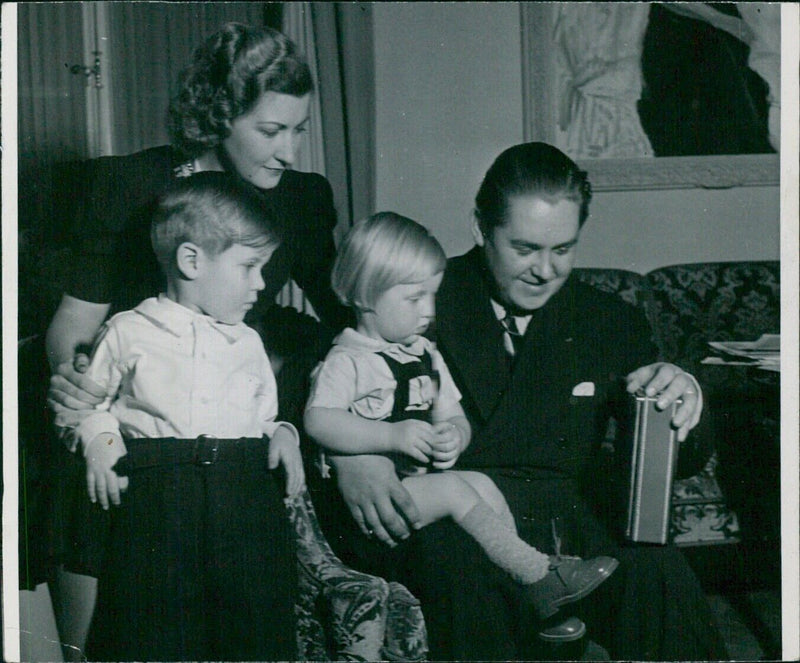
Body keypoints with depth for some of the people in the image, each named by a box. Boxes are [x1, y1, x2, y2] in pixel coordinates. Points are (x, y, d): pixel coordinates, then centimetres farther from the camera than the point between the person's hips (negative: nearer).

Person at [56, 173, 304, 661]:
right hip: (155, 490, -3)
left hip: (247, 489, 3)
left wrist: (282, 434, 7)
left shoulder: (248, 342, 22)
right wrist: (97, 439, -2)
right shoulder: (129, 332, 11)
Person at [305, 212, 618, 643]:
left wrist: (454, 437, -10)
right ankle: (539, 576, -18)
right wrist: (392, 436, -32)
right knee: (454, 489, -24)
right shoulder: (347, 361, -10)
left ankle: (529, 598, -14)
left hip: (422, 480, 8)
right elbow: (318, 421, -24)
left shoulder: (427, 356, 17)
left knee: (483, 484, -12)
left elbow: (456, 418, 17)